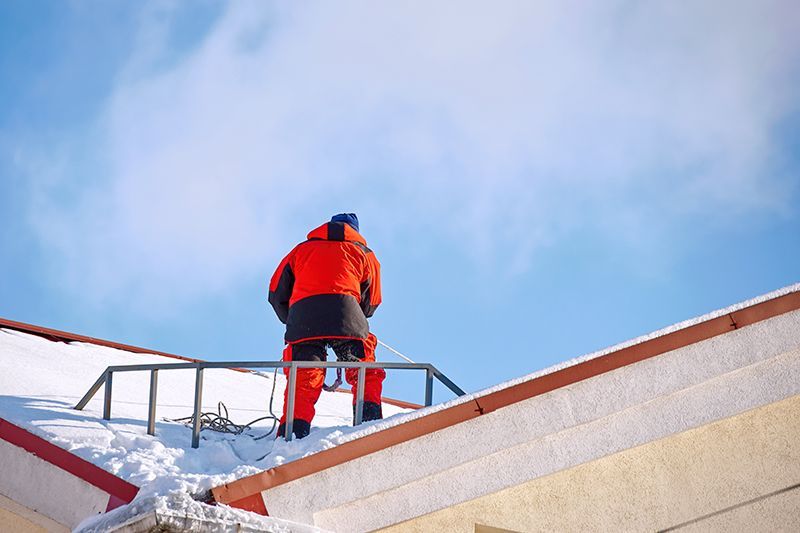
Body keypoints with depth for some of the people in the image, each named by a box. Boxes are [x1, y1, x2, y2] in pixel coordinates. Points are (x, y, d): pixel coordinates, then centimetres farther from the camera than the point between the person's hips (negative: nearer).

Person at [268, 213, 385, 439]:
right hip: (346, 312, -1)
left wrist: (292, 322, 37)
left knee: (304, 380, -2)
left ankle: (292, 431, -18)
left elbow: (277, 293, 25)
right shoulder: (363, 253, 27)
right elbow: (372, 302, 22)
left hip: (302, 314, 1)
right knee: (365, 372, 9)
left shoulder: (302, 249, 30)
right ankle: (369, 418, -10)